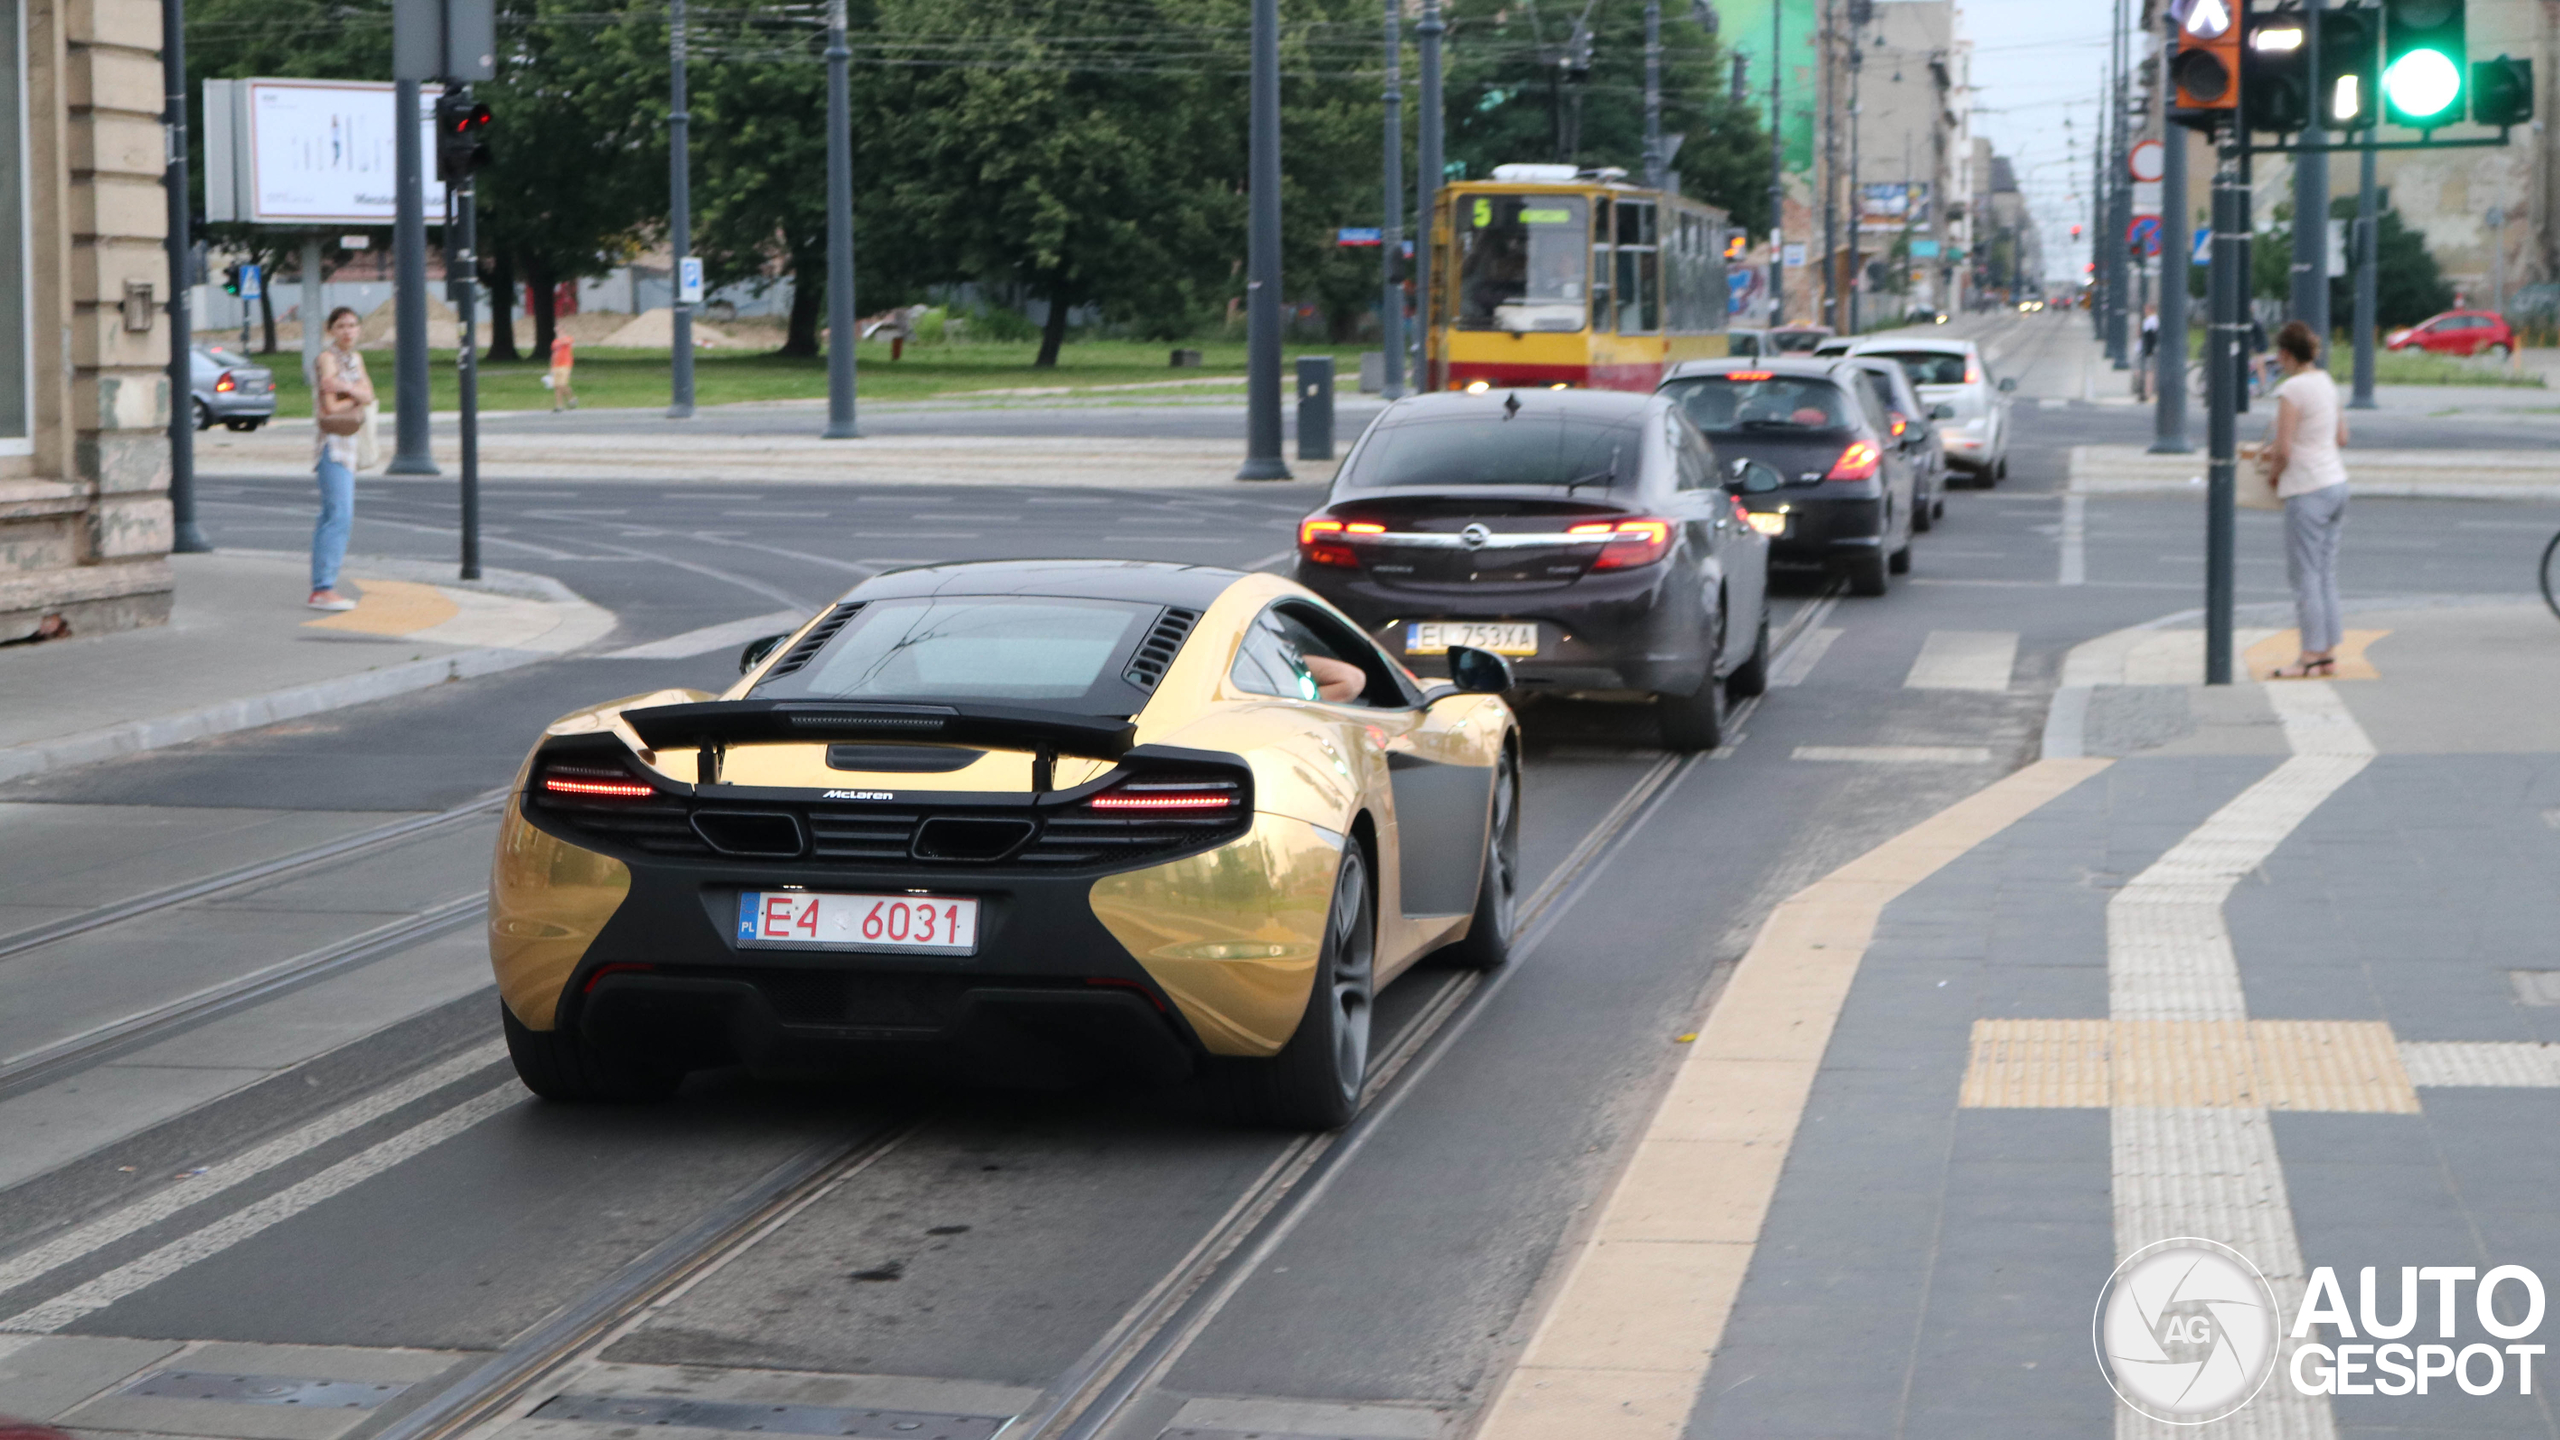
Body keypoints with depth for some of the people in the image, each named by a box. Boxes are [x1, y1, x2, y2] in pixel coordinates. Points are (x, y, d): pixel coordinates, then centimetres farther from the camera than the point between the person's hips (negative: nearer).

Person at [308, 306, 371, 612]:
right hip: (332, 442, -9)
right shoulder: (327, 358, -11)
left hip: (347, 444, 9)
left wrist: (347, 387, -18)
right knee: (339, 515, -16)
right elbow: (330, 408, -17)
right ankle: (323, 589, -18)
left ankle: (321, 588, 13)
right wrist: (357, 397, -2)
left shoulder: (355, 358, 14)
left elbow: (368, 396, 0)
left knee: (334, 517, 10)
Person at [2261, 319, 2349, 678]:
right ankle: (2328, 654, 15)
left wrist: (2273, 473, 1)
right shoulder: (2327, 382, 9)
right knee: (2326, 572, 13)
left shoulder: (2292, 390, -16)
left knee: (2304, 574, -2)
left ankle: (2311, 656, 0)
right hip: (2336, 482, 8)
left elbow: (2283, 449, -19)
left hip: (2307, 490, -8)